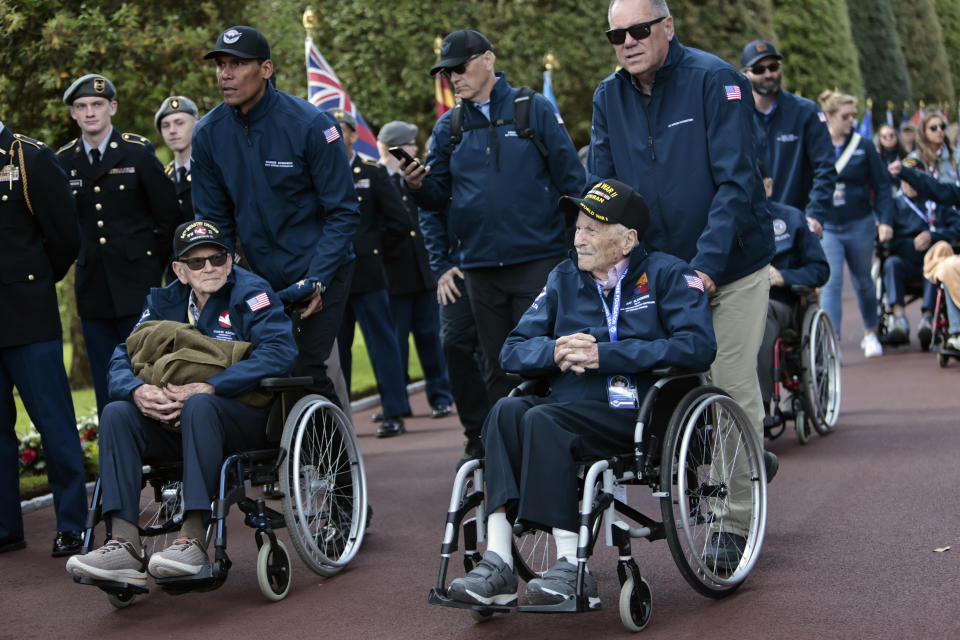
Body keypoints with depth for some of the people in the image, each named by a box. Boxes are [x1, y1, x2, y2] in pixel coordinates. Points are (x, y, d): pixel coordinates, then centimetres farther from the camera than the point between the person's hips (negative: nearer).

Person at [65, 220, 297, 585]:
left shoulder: (250, 293, -4)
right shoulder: (164, 302, 11)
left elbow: (279, 352, -21)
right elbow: (122, 360, 4)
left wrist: (205, 389, -28)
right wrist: (138, 391, -22)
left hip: (248, 418, -5)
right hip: (178, 423, 5)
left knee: (199, 406, -36)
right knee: (117, 413, -19)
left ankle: (193, 539, -41)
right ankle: (124, 544, -31)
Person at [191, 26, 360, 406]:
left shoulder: (310, 125, -14)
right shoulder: (208, 134, -2)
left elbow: (343, 211, -10)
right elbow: (214, 220, 8)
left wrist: (317, 280, -17)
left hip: (320, 276, -4)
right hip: (262, 279, 4)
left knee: (306, 373, -13)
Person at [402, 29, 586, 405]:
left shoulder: (534, 109, 1)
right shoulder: (448, 127, 11)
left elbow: (572, 181, 3)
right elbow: (438, 196, 12)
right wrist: (418, 186, -11)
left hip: (537, 261, -4)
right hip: (480, 267, 4)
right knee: (498, 368, 8)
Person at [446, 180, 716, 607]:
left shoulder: (666, 274, 5)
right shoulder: (564, 278, 20)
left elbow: (698, 346, -11)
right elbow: (512, 351, 16)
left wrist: (603, 356, -15)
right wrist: (556, 352, -9)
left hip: (639, 415, -5)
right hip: (569, 408, 5)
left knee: (543, 420, -31)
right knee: (506, 411, -26)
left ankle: (572, 567, -31)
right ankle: (498, 563, -35)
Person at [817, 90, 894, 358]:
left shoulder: (864, 147, 1)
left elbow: (881, 185, 3)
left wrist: (885, 219, -6)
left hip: (859, 225, 1)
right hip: (826, 227, -1)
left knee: (863, 281, 14)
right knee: (831, 283, -12)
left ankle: (870, 333, 33)